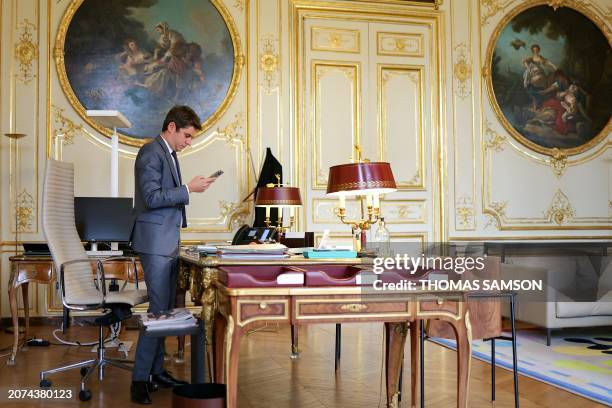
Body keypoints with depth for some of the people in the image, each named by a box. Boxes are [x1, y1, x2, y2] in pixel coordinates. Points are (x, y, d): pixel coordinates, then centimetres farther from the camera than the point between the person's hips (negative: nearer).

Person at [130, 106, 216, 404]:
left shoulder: (169, 154, 18)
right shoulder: (151, 153, -11)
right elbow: (151, 198, -20)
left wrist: (190, 189, 14)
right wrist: (188, 188, -18)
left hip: (169, 243, 10)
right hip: (155, 243, -10)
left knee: (165, 310, 11)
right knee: (158, 310, -10)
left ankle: (156, 371, 19)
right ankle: (140, 380, -4)